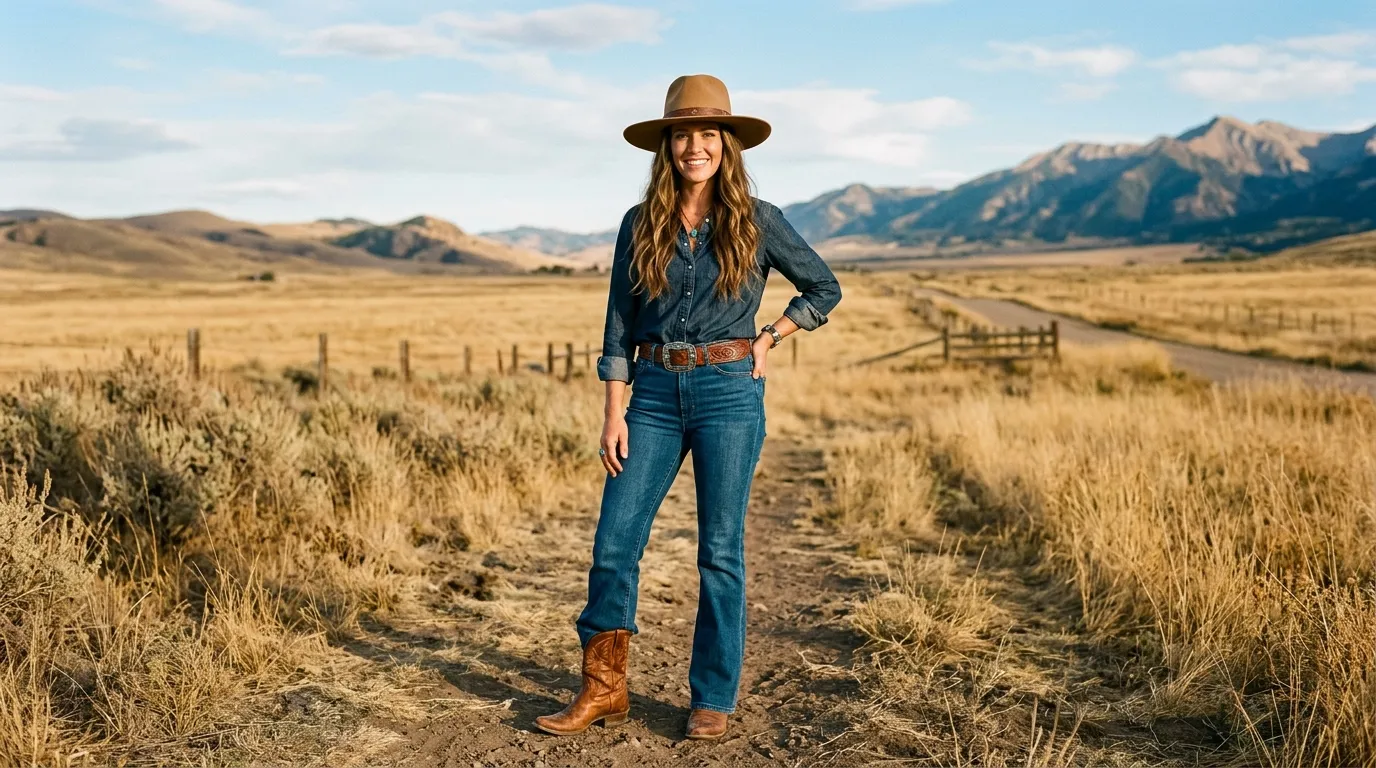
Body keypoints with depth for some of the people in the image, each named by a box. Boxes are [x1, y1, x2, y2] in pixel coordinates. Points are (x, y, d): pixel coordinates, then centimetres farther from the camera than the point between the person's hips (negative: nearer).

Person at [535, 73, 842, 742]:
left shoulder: (757, 221, 1)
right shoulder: (640, 225, 6)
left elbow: (824, 289, 13)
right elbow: (619, 327, 6)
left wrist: (767, 339, 3)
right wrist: (614, 414, 0)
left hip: (729, 392, -2)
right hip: (655, 394, 2)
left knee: (720, 551, 3)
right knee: (614, 543, 0)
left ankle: (713, 700, 17)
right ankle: (603, 691, 16)